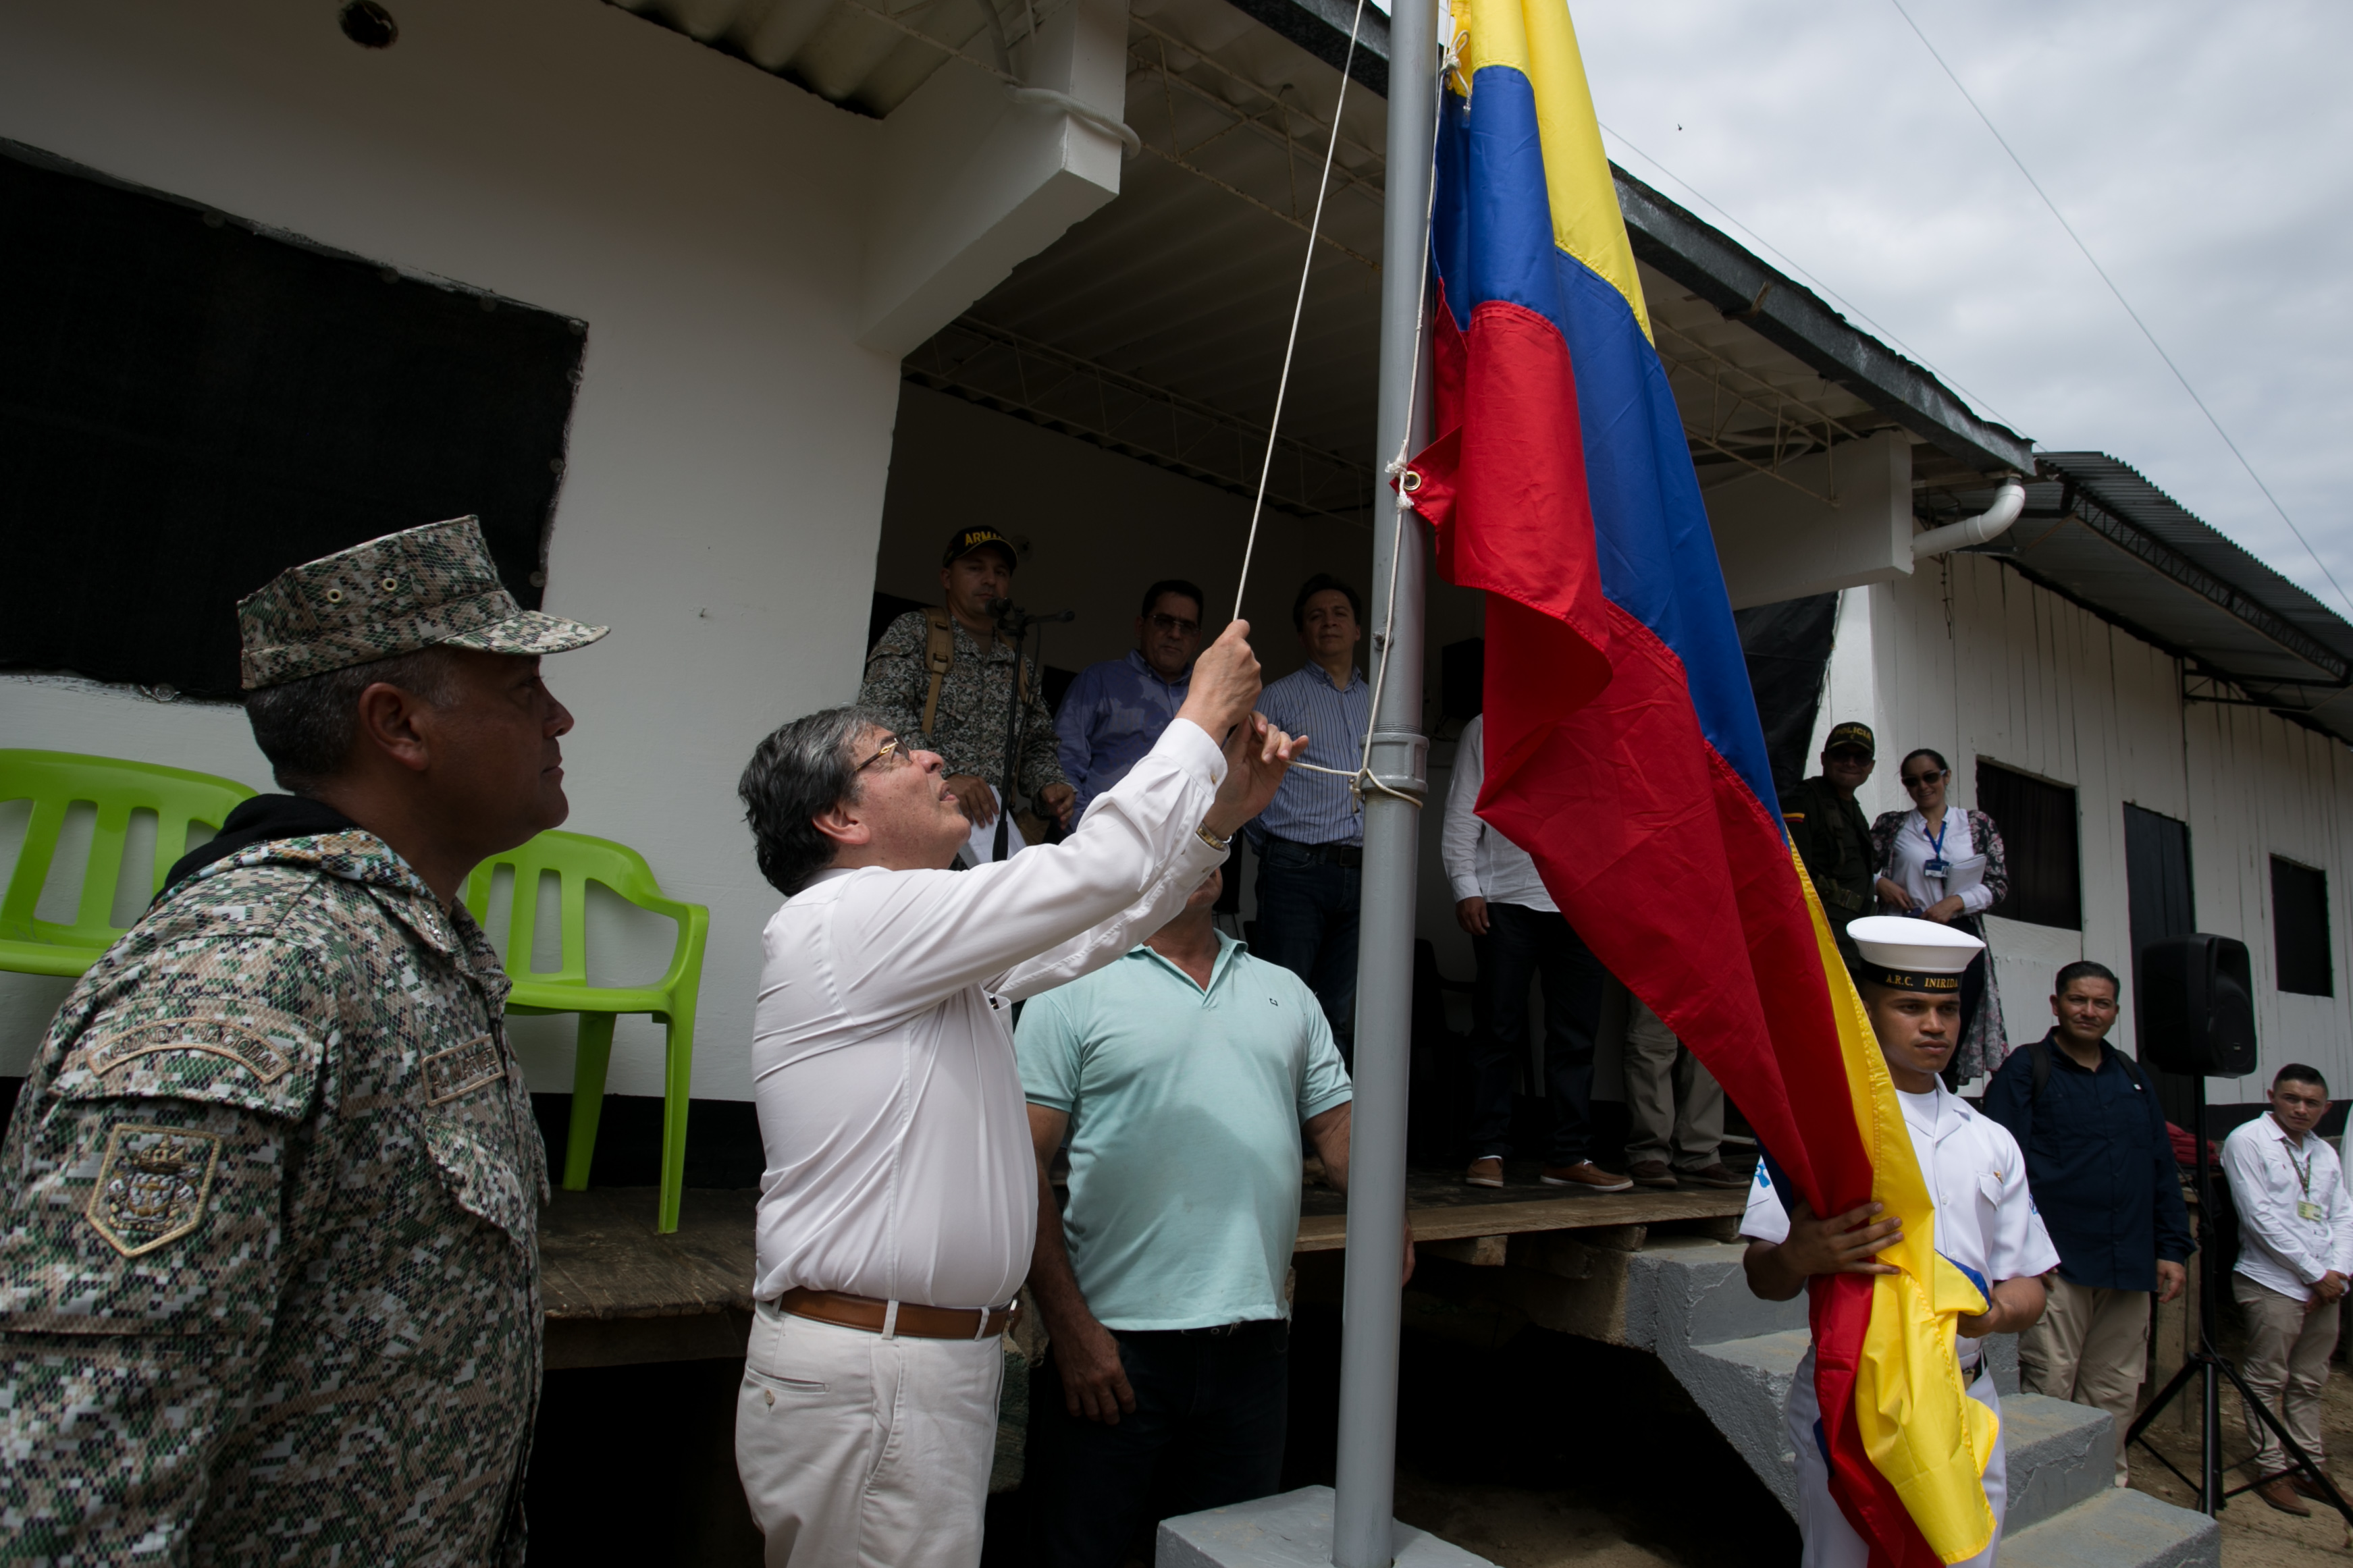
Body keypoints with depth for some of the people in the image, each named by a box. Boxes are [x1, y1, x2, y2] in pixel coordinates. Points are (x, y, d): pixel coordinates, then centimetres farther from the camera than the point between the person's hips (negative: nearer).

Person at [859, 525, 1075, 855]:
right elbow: (881, 710, -7)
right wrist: (942, 777, -19)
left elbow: (1037, 744, 28)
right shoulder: (914, 632, 9)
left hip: (989, 815, 5)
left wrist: (1049, 784, 4)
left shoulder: (1019, 663, 24)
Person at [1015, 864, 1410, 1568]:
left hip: (1256, 1340, 4)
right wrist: (1069, 1326, -13)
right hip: (1114, 1346, -4)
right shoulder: (1075, 990, -2)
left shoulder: (1285, 991, 13)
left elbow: (1336, 1120, 11)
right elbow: (1024, 1163, -6)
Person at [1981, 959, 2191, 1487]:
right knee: (2049, 1390, -3)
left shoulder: (2133, 1078, 17)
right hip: (2056, 1265, -6)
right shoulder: (2024, 1071, -2)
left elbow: (2163, 1170, 19)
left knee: (2116, 1394, 12)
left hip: (2129, 1267, 6)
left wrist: (2172, 1248, 12)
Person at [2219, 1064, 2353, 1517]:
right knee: (2267, 1382, 0)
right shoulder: (2247, 1140, -6)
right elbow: (2260, 1217, -11)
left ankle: (2308, 1465, 23)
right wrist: (2314, 1273, -11)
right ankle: (2270, 1469, 8)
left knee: (2310, 1384, 13)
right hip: (2272, 1283, -6)